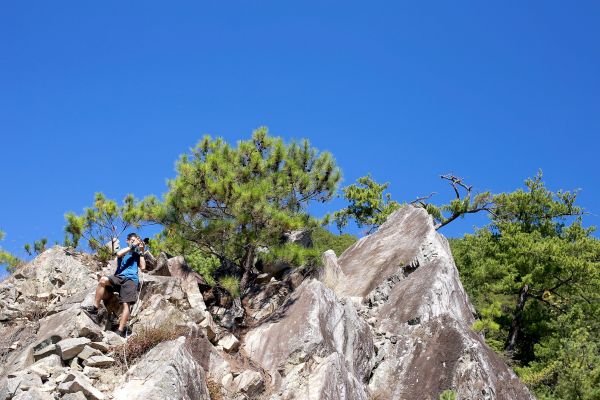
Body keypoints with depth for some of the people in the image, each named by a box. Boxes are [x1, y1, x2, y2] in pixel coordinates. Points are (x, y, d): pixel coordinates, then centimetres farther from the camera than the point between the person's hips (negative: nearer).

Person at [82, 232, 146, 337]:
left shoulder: (137, 255, 25)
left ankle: (120, 331, -27)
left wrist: (141, 251, 10)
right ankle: (95, 309, -26)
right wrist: (132, 246, 2)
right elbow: (118, 254, -2)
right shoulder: (123, 251, 24)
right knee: (103, 280, -31)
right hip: (119, 277, 0)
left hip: (131, 280, 0)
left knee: (126, 304, -19)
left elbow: (143, 267, 7)